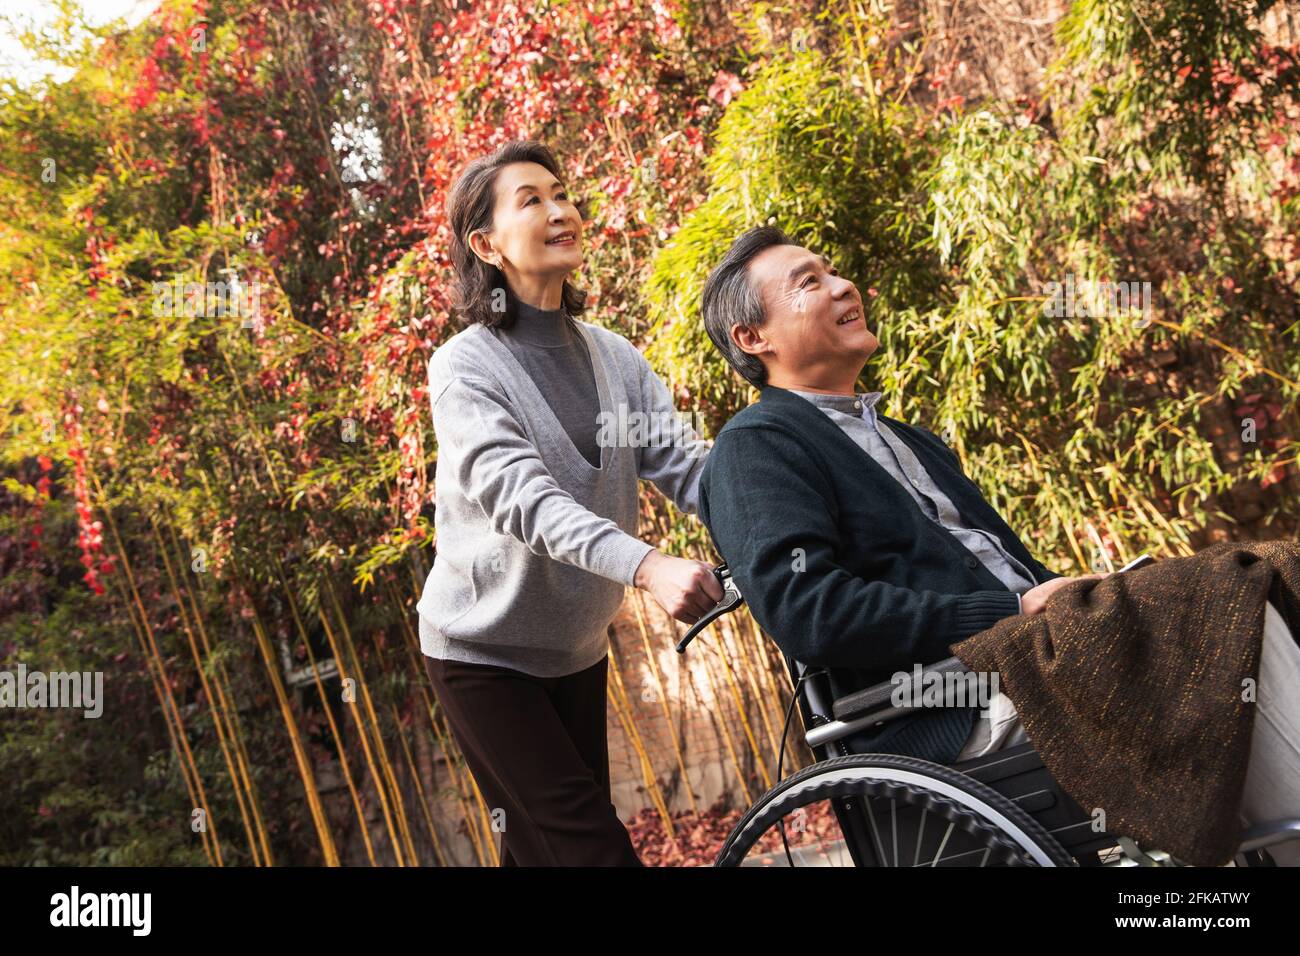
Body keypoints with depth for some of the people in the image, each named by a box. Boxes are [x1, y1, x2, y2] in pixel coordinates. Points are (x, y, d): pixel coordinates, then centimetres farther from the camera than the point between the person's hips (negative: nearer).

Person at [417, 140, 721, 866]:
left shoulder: (617, 359, 2)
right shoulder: (465, 368, -15)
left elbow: (689, 468, -10)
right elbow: (523, 498, -30)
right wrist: (647, 567, -45)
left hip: (575, 648, 5)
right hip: (484, 650, -5)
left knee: (546, 846, 12)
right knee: (589, 845, -9)